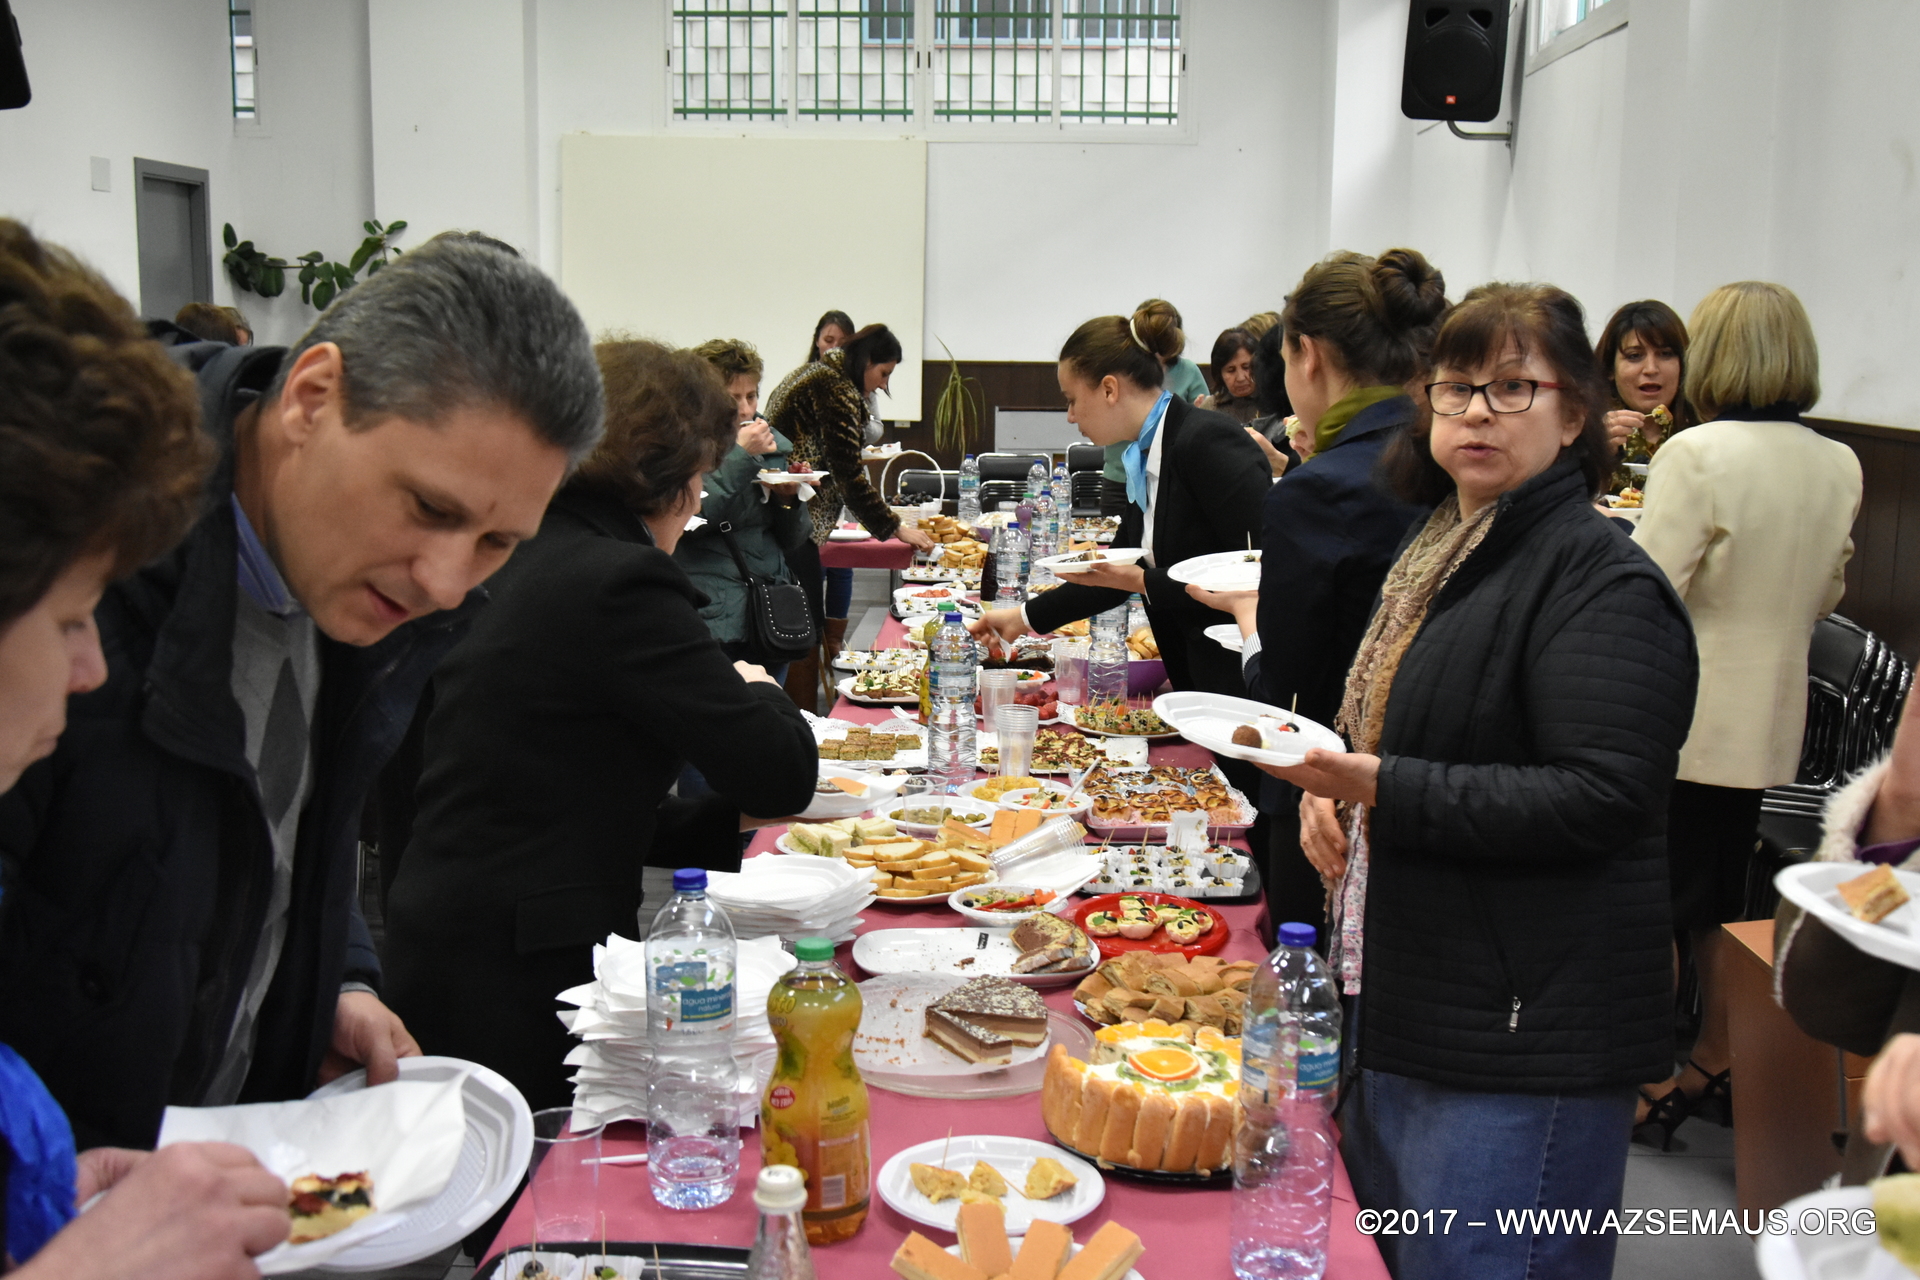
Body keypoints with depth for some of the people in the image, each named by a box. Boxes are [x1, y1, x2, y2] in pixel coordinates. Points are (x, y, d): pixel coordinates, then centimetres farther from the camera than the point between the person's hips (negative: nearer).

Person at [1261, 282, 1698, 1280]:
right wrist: (1331, 783, 5)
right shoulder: (1439, 552, 13)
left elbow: (1598, 799, -23)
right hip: (1409, 1010, 9)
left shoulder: (1598, 580, -15)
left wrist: (1389, 788, -26)